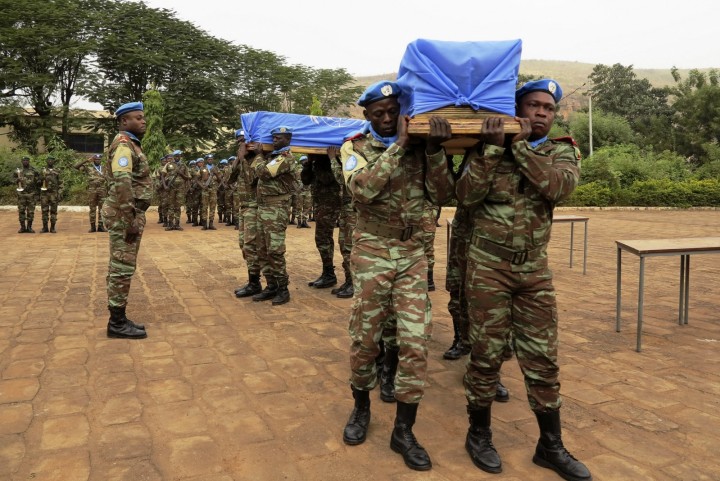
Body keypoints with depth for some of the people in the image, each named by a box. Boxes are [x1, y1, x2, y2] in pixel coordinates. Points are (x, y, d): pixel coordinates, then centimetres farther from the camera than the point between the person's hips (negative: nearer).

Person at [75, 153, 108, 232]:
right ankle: (93, 226, 6)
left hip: (102, 191, 1)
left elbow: (107, 181, 13)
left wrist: (108, 191, 7)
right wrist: (87, 160, -4)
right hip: (92, 190, -1)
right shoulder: (88, 168, 8)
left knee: (101, 209, 0)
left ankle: (100, 226, 4)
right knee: (92, 209, 2)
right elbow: (76, 166, -2)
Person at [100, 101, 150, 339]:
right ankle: (117, 323, 0)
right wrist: (131, 219, -26)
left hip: (128, 214, 10)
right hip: (125, 215, -10)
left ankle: (118, 319, 18)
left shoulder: (131, 144, 20)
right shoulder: (123, 144, -13)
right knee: (123, 267, -6)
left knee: (120, 267, 11)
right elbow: (122, 183, -25)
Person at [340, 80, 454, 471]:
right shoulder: (355, 149, 1)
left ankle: (403, 431, 13)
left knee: (415, 344, -1)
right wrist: (399, 144, -21)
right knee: (364, 339, 7)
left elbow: (442, 196, -5)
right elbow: (363, 189, -20)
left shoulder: (419, 147, 6)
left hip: (413, 255, 2)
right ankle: (361, 407, 33)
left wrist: (434, 150, -18)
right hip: (371, 254, -1)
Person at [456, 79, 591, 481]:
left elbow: (559, 187, -18)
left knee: (543, 357, 9)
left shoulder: (564, 151, 5)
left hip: (535, 268, 2)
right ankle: (479, 434, 24)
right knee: (487, 353, 5)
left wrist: (519, 145, -15)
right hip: (489, 264, -2)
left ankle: (551, 445, 25)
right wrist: (493, 148, -18)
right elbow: (467, 196, -12)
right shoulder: (490, 147, 2)